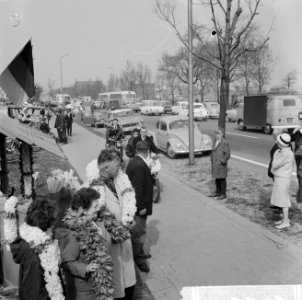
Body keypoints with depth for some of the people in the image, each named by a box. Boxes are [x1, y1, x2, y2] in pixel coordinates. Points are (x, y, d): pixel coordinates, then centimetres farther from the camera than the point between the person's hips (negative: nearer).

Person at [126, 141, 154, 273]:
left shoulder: (133, 162, 5)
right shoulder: (139, 165, -25)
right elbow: (138, 187, -26)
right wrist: (141, 206, -22)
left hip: (135, 203, 10)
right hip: (139, 204, -10)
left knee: (138, 230, 23)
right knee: (139, 231, 3)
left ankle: (139, 252, 39)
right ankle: (138, 258, 17)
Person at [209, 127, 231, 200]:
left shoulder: (225, 143, -14)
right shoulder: (215, 141, 10)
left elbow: (227, 154, -14)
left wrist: (223, 161, -18)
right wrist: (212, 159, 13)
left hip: (221, 165, -7)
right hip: (215, 164, 7)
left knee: (222, 179, 3)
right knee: (217, 179, 16)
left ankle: (223, 194, 15)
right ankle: (218, 192, 30)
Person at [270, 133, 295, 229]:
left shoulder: (287, 154, -25)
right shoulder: (284, 151, 5)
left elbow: (275, 165, -22)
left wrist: (275, 155, -11)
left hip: (282, 180, -10)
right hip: (279, 178, 10)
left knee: (283, 201, -1)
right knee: (283, 199, 16)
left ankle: (285, 222, 9)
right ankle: (285, 219, 27)